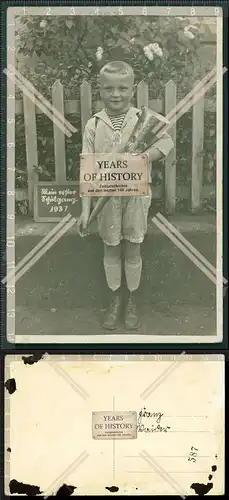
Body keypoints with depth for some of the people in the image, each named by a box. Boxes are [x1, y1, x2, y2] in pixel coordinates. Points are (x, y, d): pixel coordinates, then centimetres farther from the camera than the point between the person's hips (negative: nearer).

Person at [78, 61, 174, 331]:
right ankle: (115, 299, 32)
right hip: (106, 196, 0)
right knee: (111, 248, 13)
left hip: (136, 194, 0)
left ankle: (132, 300, 30)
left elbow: (166, 141, -14)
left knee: (133, 248, 11)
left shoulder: (143, 118, -5)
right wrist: (85, 208, -11)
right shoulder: (94, 124, -6)